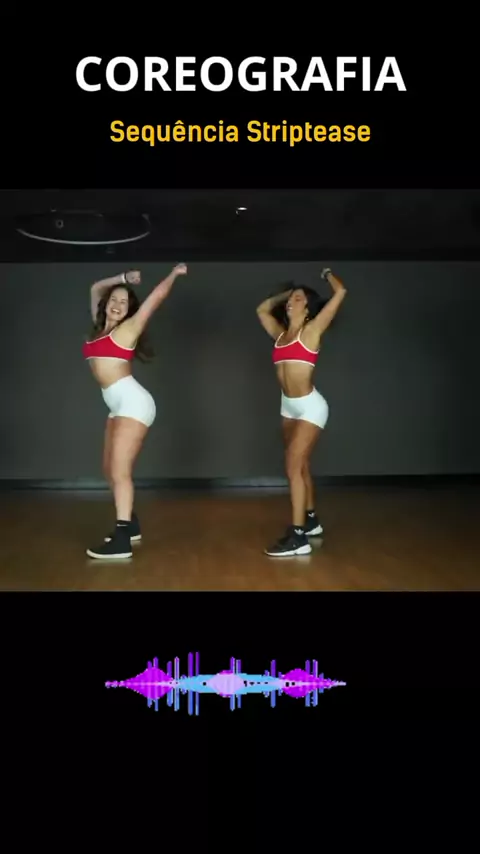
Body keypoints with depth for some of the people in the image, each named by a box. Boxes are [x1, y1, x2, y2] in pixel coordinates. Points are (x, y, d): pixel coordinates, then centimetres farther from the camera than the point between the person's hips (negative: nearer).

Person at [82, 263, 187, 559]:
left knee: (120, 470, -13)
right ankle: (130, 524, 24)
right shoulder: (101, 327, 17)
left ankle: (122, 541, -14)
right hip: (119, 405, 8)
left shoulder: (129, 328, -2)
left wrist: (175, 274, 10)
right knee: (110, 469, 11)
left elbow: (157, 296, -2)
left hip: (133, 402, -8)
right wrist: (123, 278, 23)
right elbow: (96, 288, 29)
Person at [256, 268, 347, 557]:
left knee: (294, 467, -15)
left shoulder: (312, 330, -6)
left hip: (310, 406, -7)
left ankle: (298, 537, -15)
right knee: (300, 466, 16)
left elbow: (341, 293, -12)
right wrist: (286, 293, 24)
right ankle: (311, 521, 32)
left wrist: (327, 273, 6)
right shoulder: (280, 333, 11)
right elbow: (262, 309, 29)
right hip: (288, 406, 8)